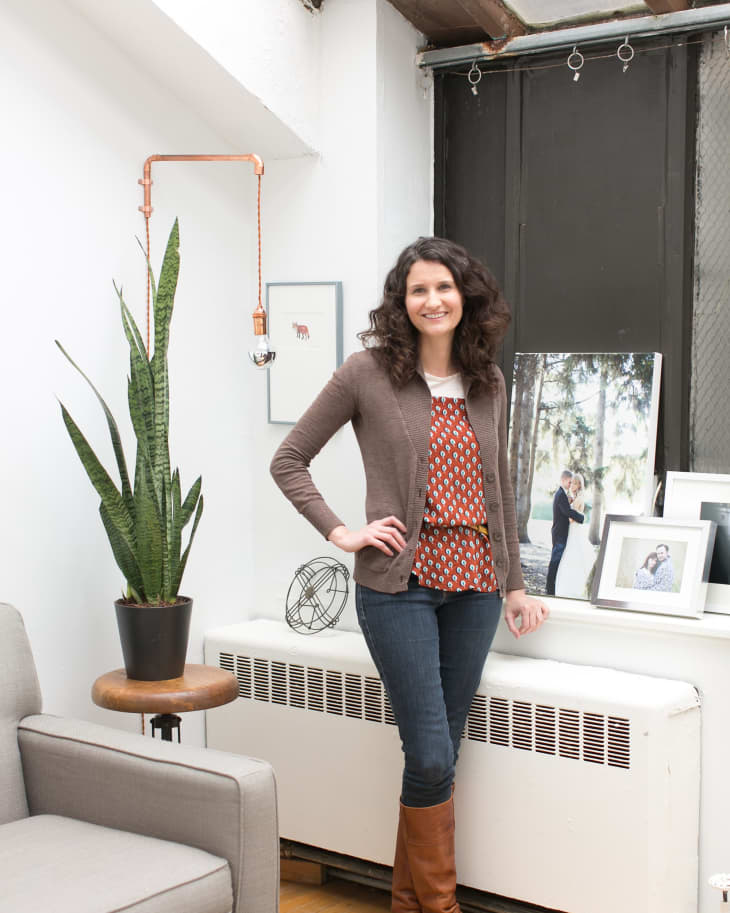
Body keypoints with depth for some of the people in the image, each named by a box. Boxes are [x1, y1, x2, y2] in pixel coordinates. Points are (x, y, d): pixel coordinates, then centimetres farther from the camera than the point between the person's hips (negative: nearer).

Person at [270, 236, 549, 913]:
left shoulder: (488, 383, 10)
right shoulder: (369, 374, -3)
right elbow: (288, 459, 1)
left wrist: (514, 583, 19)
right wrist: (339, 533, -7)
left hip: (474, 584, 5)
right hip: (399, 584, -4)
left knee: (439, 753, 10)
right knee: (431, 756, -5)